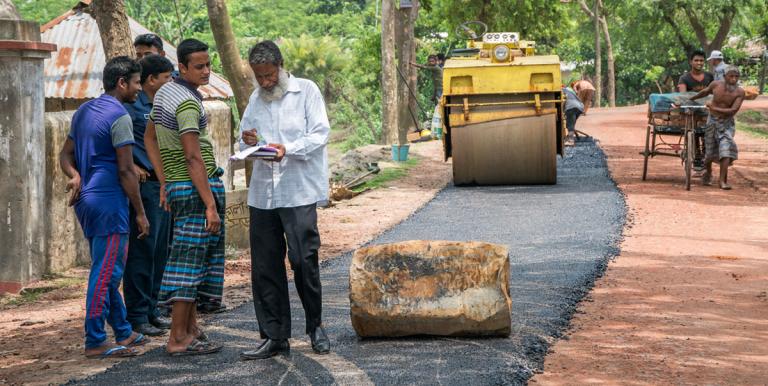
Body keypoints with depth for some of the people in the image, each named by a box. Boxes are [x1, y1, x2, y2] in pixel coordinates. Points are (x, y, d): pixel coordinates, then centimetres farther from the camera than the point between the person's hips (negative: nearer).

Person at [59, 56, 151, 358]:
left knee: (106, 272, 16)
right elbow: (125, 169, -16)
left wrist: (75, 176, -3)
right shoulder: (119, 117, -14)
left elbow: (66, 154, 17)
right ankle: (95, 343, -6)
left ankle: (123, 332, 25)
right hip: (109, 202, -10)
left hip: (87, 201, 10)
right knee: (106, 274, -6)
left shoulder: (84, 111, 14)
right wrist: (140, 212, -10)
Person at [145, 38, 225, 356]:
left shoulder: (164, 92, 13)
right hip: (197, 187, -10)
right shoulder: (187, 103, -17)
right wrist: (210, 205, -22)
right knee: (190, 258, -7)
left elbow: (150, 139, 21)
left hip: (175, 185, 10)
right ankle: (178, 338, -5)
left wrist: (164, 184, 21)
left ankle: (191, 326, 21)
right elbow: (192, 157, -22)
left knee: (197, 254, 16)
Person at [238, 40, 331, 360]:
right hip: (262, 193, 5)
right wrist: (248, 142, -2)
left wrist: (288, 149, -22)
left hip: (299, 192, -5)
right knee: (265, 267, 3)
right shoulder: (256, 99, 17)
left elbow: (320, 133, -7)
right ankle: (274, 337, 10)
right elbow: (245, 142, 22)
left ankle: (316, 326, 13)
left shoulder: (306, 91, 1)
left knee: (303, 260, -7)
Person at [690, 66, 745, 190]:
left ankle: (723, 181, -18)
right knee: (710, 151, 11)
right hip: (712, 121, 2)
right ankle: (708, 172, 42)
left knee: (726, 149, -19)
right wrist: (690, 99, 24)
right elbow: (705, 92, 9)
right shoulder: (716, 85, -12)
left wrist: (714, 108, -24)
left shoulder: (739, 92, -18)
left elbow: (733, 110, -25)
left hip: (727, 123, -2)